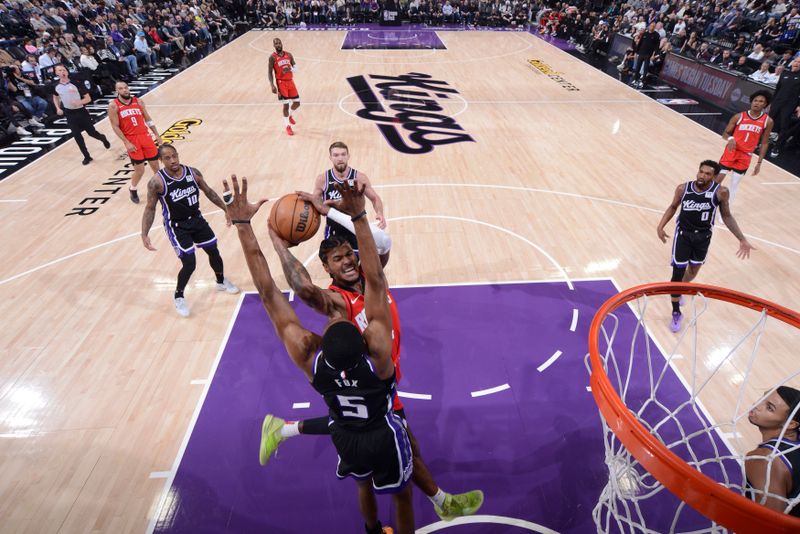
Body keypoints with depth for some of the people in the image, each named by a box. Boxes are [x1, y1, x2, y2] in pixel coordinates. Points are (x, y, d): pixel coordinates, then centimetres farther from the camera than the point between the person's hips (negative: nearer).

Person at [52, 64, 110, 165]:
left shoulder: (76, 84, -12)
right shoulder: (56, 86, -2)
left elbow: (88, 98, -12)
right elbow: (55, 97, 18)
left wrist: (79, 102, -30)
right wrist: (58, 108, 3)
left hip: (81, 112, -3)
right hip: (69, 114, 3)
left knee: (91, 132, 4)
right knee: (77, 135, 1)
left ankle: (103, 138, 41)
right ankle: (87, 156, 11)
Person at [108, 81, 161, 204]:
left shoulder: (138, 101, 6)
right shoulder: (113, 105, -5)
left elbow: (148, 119, 13)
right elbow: (115, 126, -7)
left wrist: (157, 135, 9)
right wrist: (126, 143, -14)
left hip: (145, 136, 3)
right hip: (131, 140, -3)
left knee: (155, 165, 7)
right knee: (139, 170, -2)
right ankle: (132, 190, 24)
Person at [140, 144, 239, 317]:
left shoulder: (193, 172, -8)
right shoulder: (157, 182, -18)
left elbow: (208, 192, 7)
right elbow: (150, 208, -10)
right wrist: (144, 234, -17)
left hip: (196, 219, 5)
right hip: (176, 226, -5)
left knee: (214, 251, 14)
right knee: (189, 264, -10)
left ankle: (221, 281, 42)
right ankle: (178, 296, 17)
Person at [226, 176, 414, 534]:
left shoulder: (308, 359, -34)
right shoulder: (377, 353, -39)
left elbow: (268, 292, -36)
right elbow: (375, 282, -46)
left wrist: (242, 224, -36)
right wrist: (358, 216, -49)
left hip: (344, 437, 3)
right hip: (384, 438, -3)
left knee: (364, 485, 34)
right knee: (401, 496, 26)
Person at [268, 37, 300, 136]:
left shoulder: (289, 55, 5)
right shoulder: (272, 57, -7)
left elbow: (296, 68, 6)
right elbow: (270, 73, -6)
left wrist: (290, 69, -17)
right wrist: (272, 85, -17)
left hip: (290, 81, 5)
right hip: (281, 83, -5)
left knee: (297, 102, 7)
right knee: (286, 104, -6)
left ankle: (290, 115, 38)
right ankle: (287, 126, 8)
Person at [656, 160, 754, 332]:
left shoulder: (721, 192, -16)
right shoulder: (683, 188, -14)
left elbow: (727, 216, -3)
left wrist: (742, 240, -6)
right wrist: (661, 226, -8)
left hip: (703, 236, 1)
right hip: (683, 234, -1)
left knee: (693, 271, 20)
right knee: (678, 272, -3)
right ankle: (676, 313, 11)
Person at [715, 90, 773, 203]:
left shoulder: (768, 121, 0)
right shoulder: (739, 117, -4)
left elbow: (764, 143, 5)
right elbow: (725, 134, 2)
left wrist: (759, 162, 2)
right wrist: (730, 139, -22)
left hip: (746, 156, 1)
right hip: (732, 150, -1)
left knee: (734, 184, 6)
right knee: (718, 178, -4)